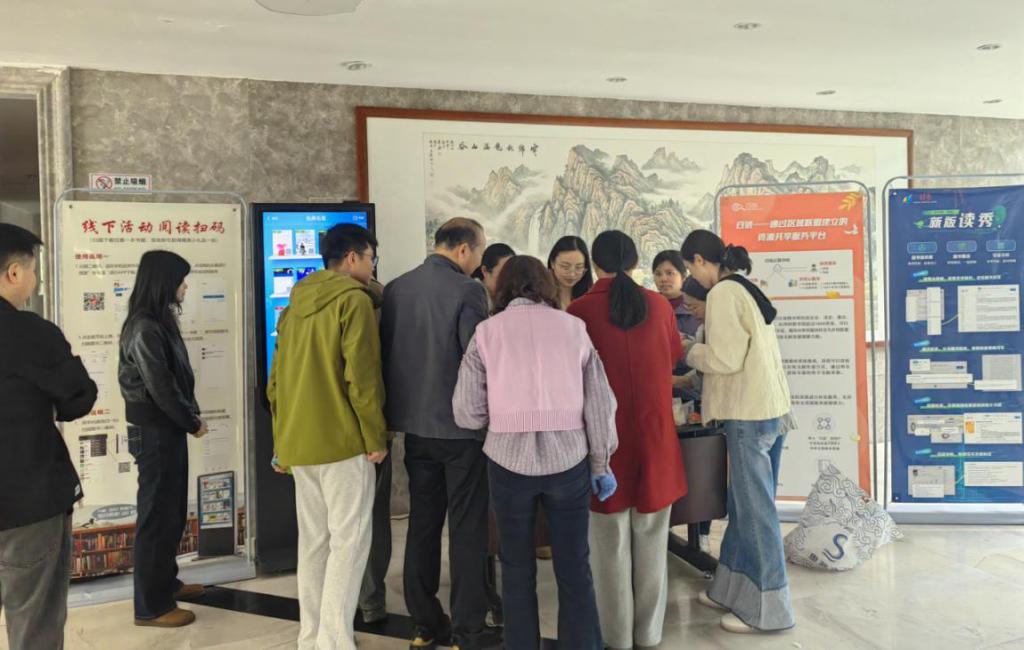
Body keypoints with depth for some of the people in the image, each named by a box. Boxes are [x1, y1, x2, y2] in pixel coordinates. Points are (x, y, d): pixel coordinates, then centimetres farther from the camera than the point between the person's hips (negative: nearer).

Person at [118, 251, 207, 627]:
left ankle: (165, 583, 33)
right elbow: (160, 387, -19)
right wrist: (192, 423, -9)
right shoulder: (144, 328, -18)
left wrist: (190, 416, 3)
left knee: (172, 510, 18)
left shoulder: (161, 321, 12)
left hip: (168, 429, 9)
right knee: (156, 513, -1)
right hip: (154, 431, -9)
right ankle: (151, 606, 10)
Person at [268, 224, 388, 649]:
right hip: (342, 441, -8)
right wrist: (376, 437, -9)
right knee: (349, 540, -2)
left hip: (300, 442, 8)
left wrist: (283, 441, 20)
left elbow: (277, 379, 15)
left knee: (313, 540, 14)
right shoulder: (354, 300, -10)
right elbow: (362, 376, -17)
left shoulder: (296, 303, 14)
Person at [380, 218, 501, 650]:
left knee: (422, 523, 15)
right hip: (460, 425, -6)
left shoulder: (395, 289, 3)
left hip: (414, 424, 6)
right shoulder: (467, 291, -15)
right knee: (467, 528, 5)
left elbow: (385, 352, 9)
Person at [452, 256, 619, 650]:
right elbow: (600, 404, 1)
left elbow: (467, 413, -4)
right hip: (569, 461, 1)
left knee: (518, 571, 16)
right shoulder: (573, 327, 1)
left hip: (509, 462, -1)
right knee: (575, 570, 13)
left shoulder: (488, 331, -2)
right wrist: (601, 464, 11)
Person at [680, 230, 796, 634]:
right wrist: (699, 365, 21)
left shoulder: (724, 293, -13)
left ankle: (767, 608, 9)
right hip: (769, 408, 10)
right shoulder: (745, 289, 15)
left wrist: (691, 352, -1)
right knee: (746, 503, 15)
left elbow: (726, 358, -18)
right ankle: (735, 589, 26)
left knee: (755, 509, -1)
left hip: (749, 413, -10)